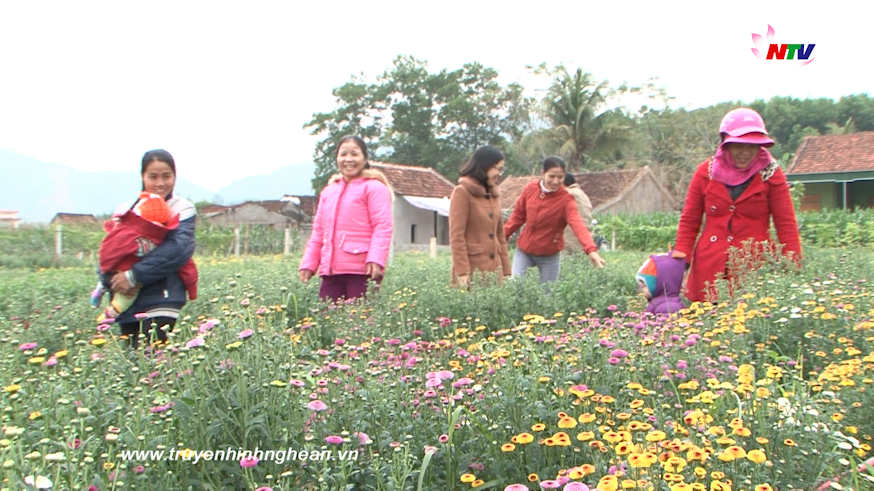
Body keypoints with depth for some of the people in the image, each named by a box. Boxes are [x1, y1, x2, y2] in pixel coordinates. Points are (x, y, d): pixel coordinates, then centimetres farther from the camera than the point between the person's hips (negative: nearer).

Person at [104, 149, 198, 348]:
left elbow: (180, 248, -14)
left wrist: (135, 275, -17)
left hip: (162, 301, -4)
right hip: (128, 304, 4)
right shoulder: (126, 210, 13)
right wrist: (113, 280, -14)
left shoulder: (182, 209, 2)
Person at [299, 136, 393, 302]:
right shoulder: (328, 191, 23)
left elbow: (383, 226, -7)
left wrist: (376, 260, -19)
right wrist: (308, 263, 16)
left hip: (362, 270, -6)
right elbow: (318, 231, 25)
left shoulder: (374, 187, 2)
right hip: (330, 271, 6)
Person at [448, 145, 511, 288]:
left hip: (494, 269, 6)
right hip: (472, 269, -6)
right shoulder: (462, 192, -5)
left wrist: (506, 271, 14)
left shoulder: (493, 194, 16)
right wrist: (462, 272, -15)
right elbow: (456, 236, -10)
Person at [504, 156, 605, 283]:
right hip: (524, 250, 2)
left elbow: (578, 224, -32)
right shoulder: (530, 189, -7)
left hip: (549, 255, -2)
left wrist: (591, 249, -47)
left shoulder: (566, 199, -17)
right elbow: (518, 215, 6)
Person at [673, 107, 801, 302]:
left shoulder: (770, 174, 3)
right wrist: (682, 252, 0)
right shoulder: (706, 171, 6)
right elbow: (689, 219, 11)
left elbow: (786, 223, 1)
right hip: (709, 268, 2)